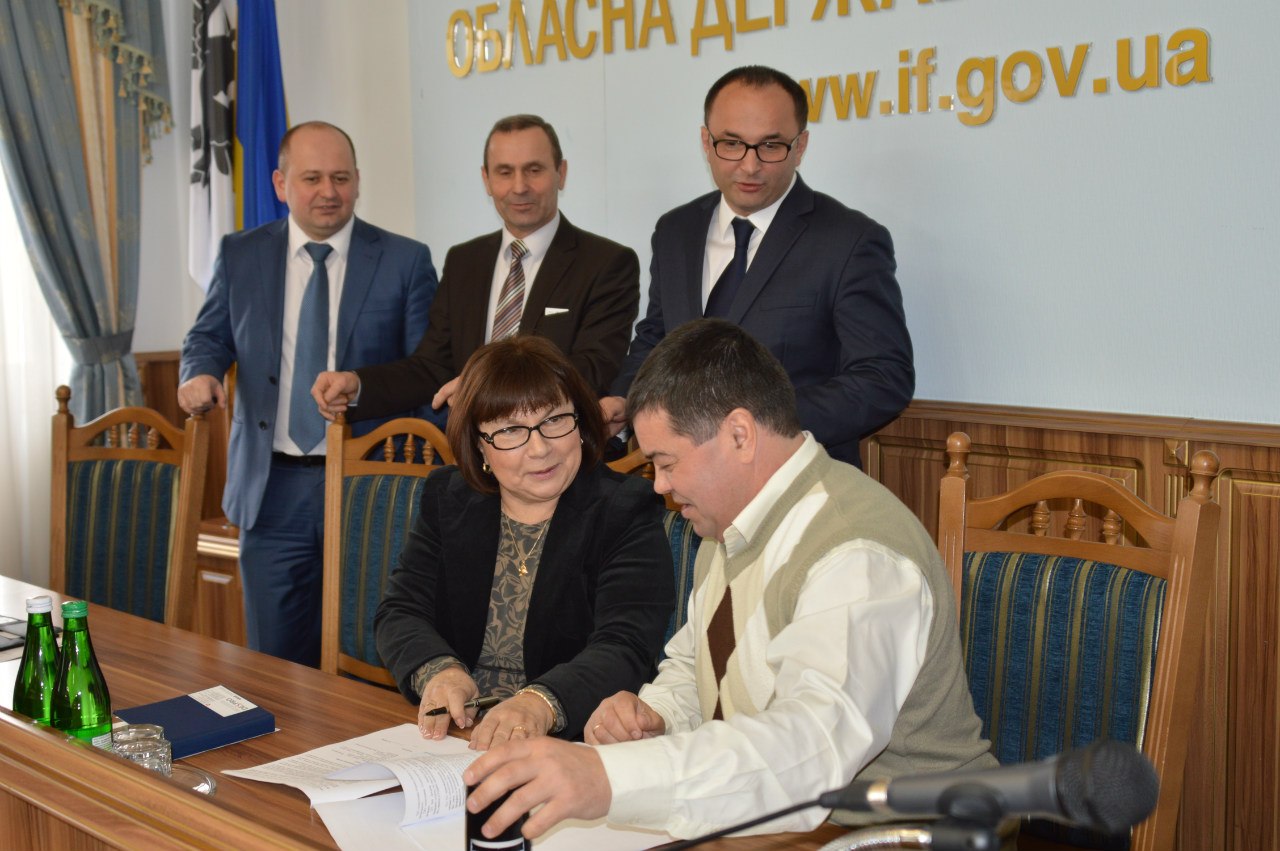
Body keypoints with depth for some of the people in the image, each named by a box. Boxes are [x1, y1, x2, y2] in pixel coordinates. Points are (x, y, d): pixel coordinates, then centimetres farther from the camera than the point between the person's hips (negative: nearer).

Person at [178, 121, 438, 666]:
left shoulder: (405, 261, 0)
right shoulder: (239, 256, 8)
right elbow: (209, 337, 15)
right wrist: (199, 373, -8)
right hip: (272, 492, 2)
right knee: (275, 659, 8)